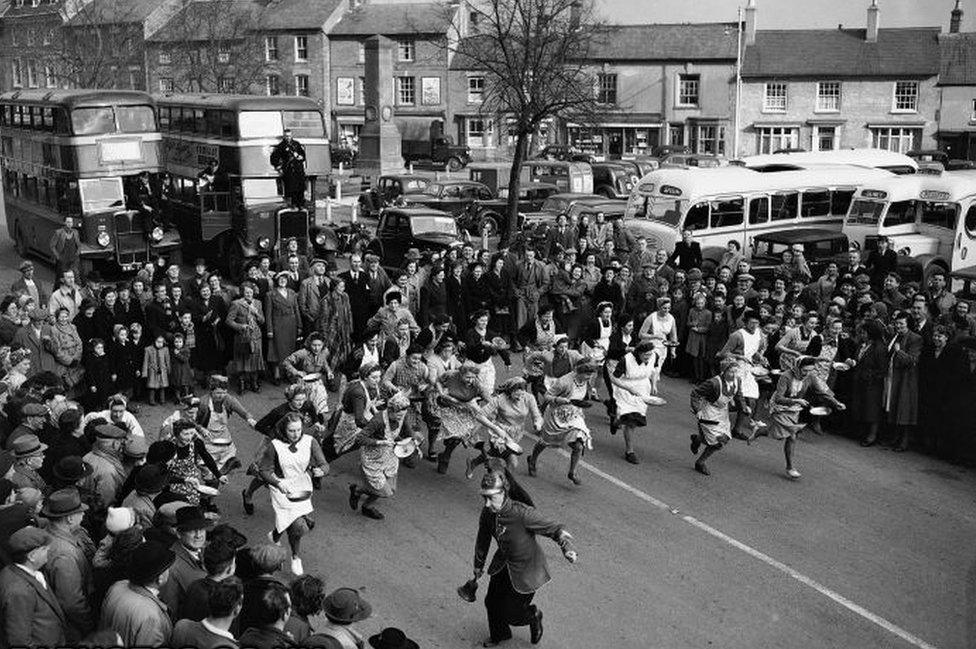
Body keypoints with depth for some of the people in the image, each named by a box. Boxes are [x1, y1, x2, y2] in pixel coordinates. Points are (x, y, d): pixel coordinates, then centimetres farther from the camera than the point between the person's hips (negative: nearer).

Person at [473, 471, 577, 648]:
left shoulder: (522, 514, -34)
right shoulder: (487, 513, -14)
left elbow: (555, 529, -28)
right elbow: (483, 539, 5)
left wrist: (567, 549, -46)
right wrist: (478, 565, 19)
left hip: (525, 571, -6)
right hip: (503, 565, 6)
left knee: (510, 613, 3)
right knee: (491, 602, 16)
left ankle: (533, 615, 38)